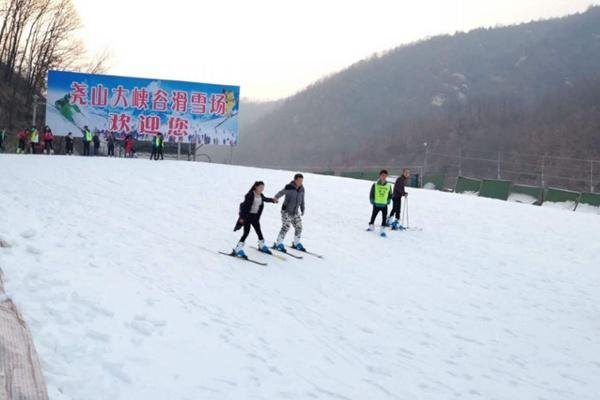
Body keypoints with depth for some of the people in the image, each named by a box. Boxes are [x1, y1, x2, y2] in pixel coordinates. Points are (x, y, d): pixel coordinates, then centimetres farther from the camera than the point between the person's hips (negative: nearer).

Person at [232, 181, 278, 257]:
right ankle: (238, 249, -12)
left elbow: (265, 199, 28)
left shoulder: (261, 196, 3)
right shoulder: (250, 195, -18)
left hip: (255, 216, 7)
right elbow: (245, 206, -19)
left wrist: (272, 200, 39)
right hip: (247, 216, -7)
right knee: (246, 232, -13)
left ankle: (262, 246, 37)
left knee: (259, 231, 15)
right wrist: (242, 217, -21)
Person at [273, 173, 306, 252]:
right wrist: (276, 197, -55)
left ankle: (296, 244, 27)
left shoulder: (301, 189, 2)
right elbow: (281, 192, -35)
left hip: (296, 212, 7)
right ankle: (278, 244, -5)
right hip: (286, 211, -7)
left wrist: (302, 210, 23)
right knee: (286, 227, -15)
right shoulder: (289, 187, -18)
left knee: (299, 227, 8)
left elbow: (302, 200, 15)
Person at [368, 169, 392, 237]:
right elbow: (371, 193, 1)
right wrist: (372, 200, -4)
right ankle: (371, 226, 35)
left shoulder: (388, 186, 0)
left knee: (384, 218, -6)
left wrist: (388, 201, 3)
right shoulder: (375, 185, -6)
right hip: (376, 204, 0)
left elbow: (390, 195, 12)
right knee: (373, 216, 14)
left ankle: (382, 230, -2)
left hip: (384, 205, 0)